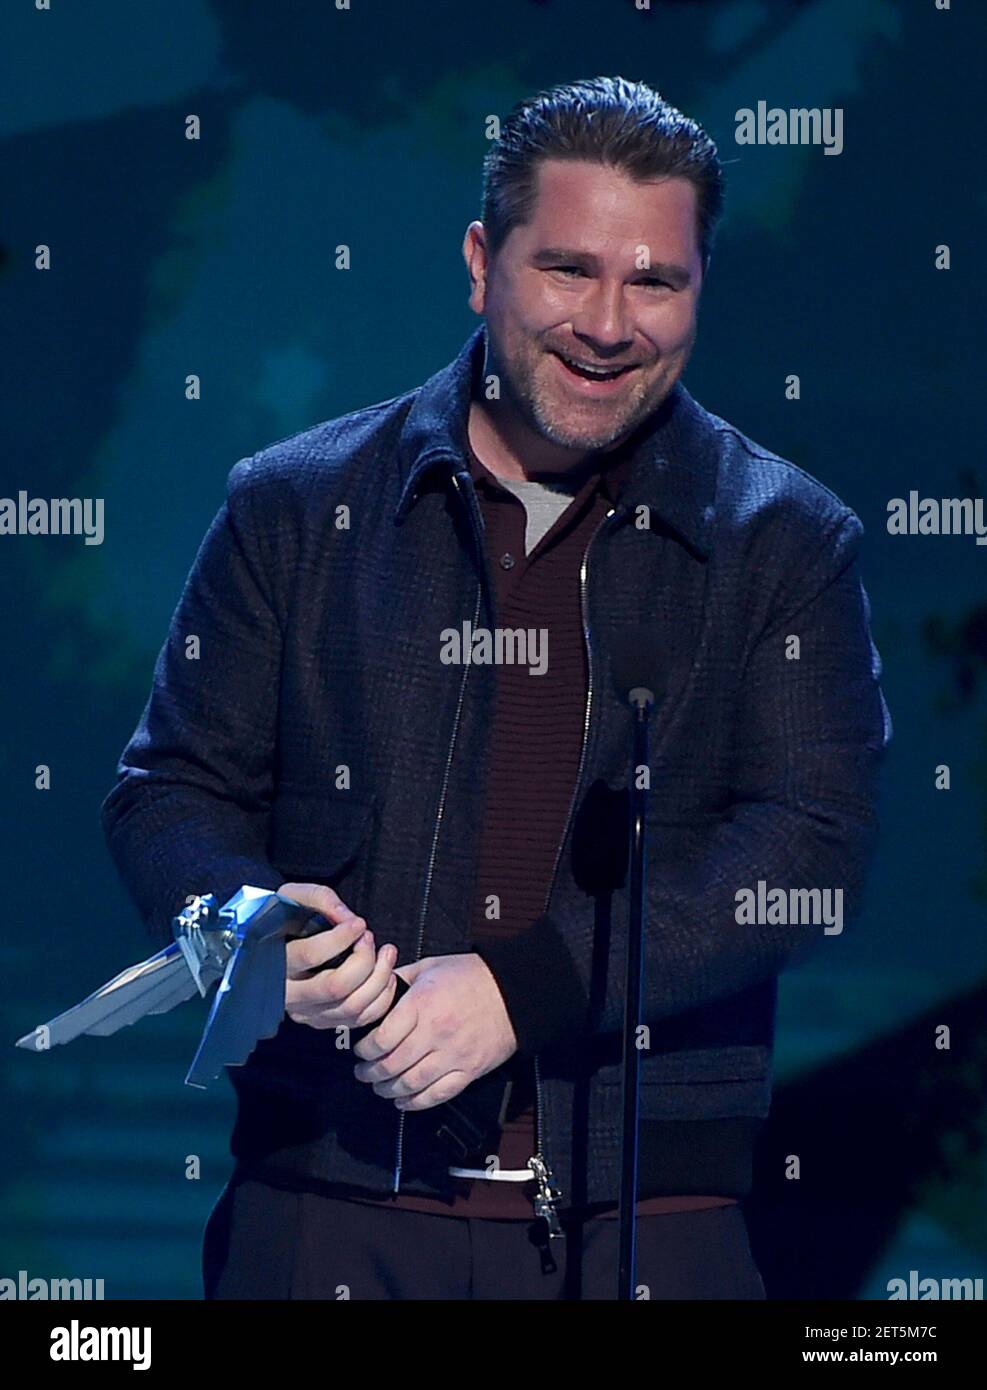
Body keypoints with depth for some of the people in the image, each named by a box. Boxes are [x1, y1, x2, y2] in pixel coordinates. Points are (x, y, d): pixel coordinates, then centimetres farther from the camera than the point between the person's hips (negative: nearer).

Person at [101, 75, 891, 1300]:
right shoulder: (296, 508, 9)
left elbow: (813, 848, -7)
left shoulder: (784, 543, 4)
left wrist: (520, 987, -18)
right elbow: (170, 794, 11)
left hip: (649, 1217, -1)